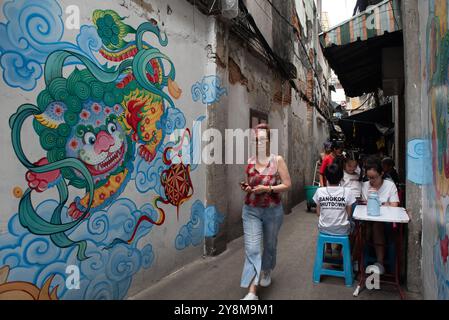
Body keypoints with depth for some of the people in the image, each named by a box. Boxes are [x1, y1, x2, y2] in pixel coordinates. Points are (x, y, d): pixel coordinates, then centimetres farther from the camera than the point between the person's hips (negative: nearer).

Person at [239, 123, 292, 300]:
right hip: (251, 211, 1)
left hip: (273, 211, -1)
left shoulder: (278, 160, -6)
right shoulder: (249, 161, 3)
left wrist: (268, 189, -20)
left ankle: (266, 272, 47)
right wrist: (246, 187, -5)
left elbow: (287, 184, -7)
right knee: (252, 249, -7)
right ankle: (252, 292, -4)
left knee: (270, 245, 18)